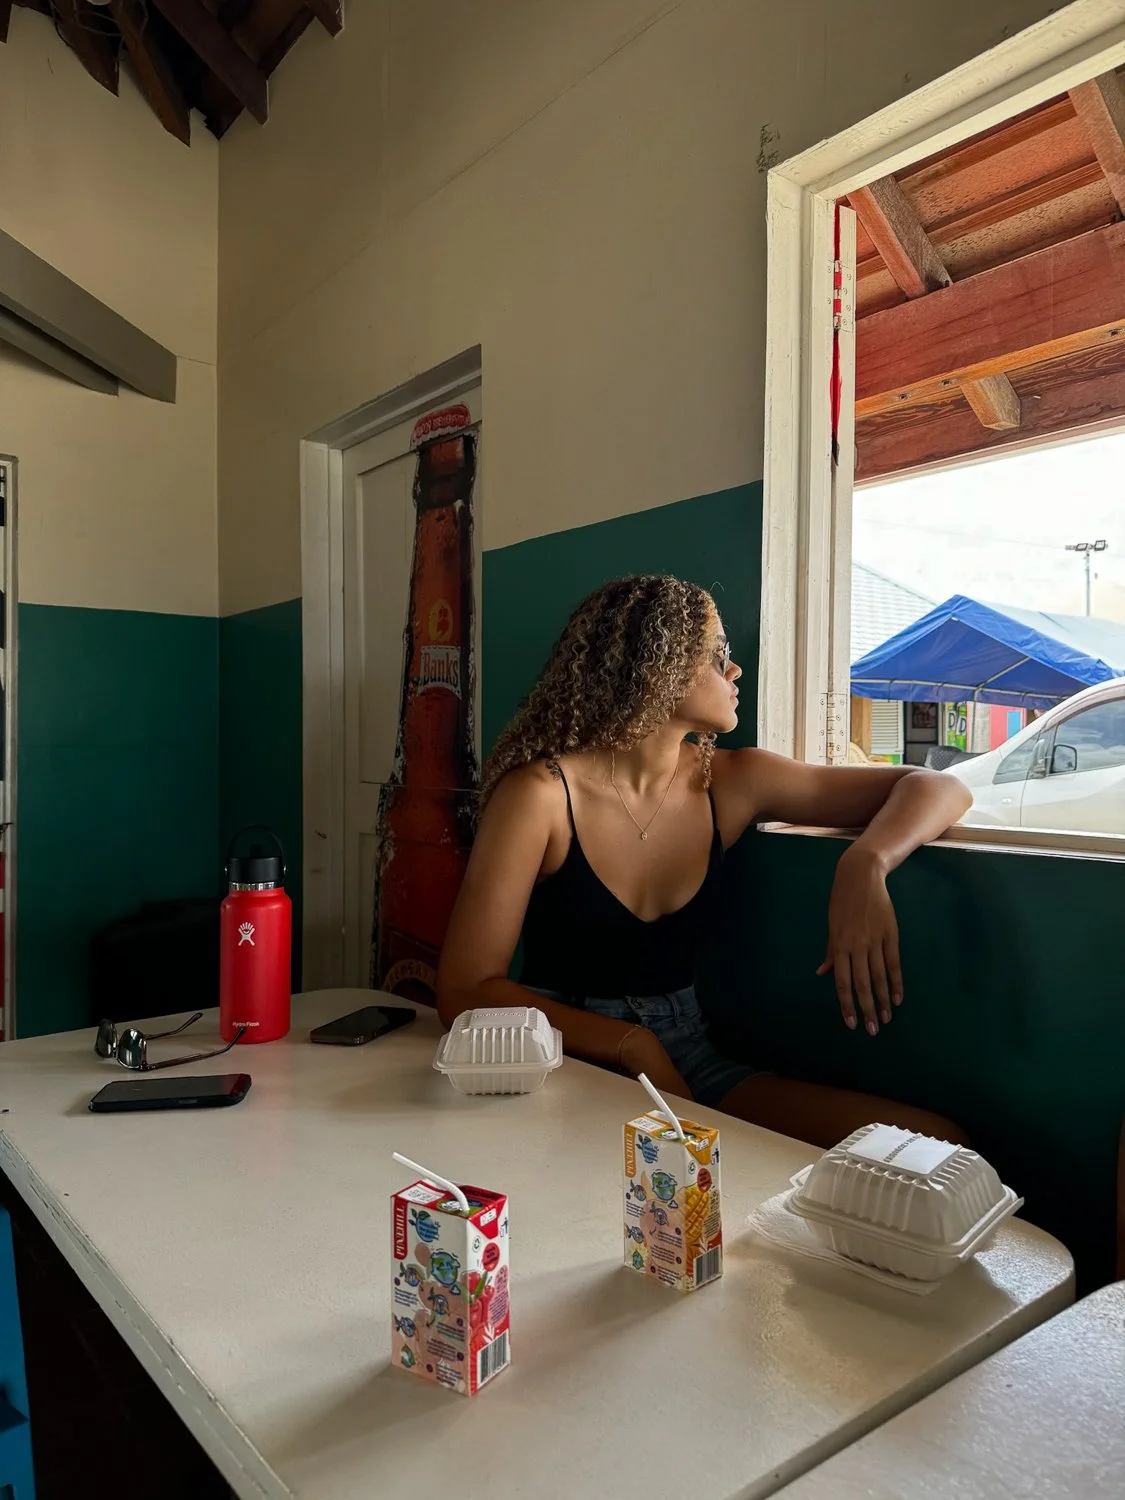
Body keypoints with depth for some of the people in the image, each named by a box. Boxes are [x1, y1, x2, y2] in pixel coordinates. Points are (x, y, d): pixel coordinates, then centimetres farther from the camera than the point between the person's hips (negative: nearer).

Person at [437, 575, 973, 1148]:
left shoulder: (730, 783, 0)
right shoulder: (541, 791, -12)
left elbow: (935, 789, 3)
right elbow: (465, 990, -13)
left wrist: (865, 862, -19)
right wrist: (633, 1045, -22)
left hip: (691, 1063, 4)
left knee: (934, 1144, -16)